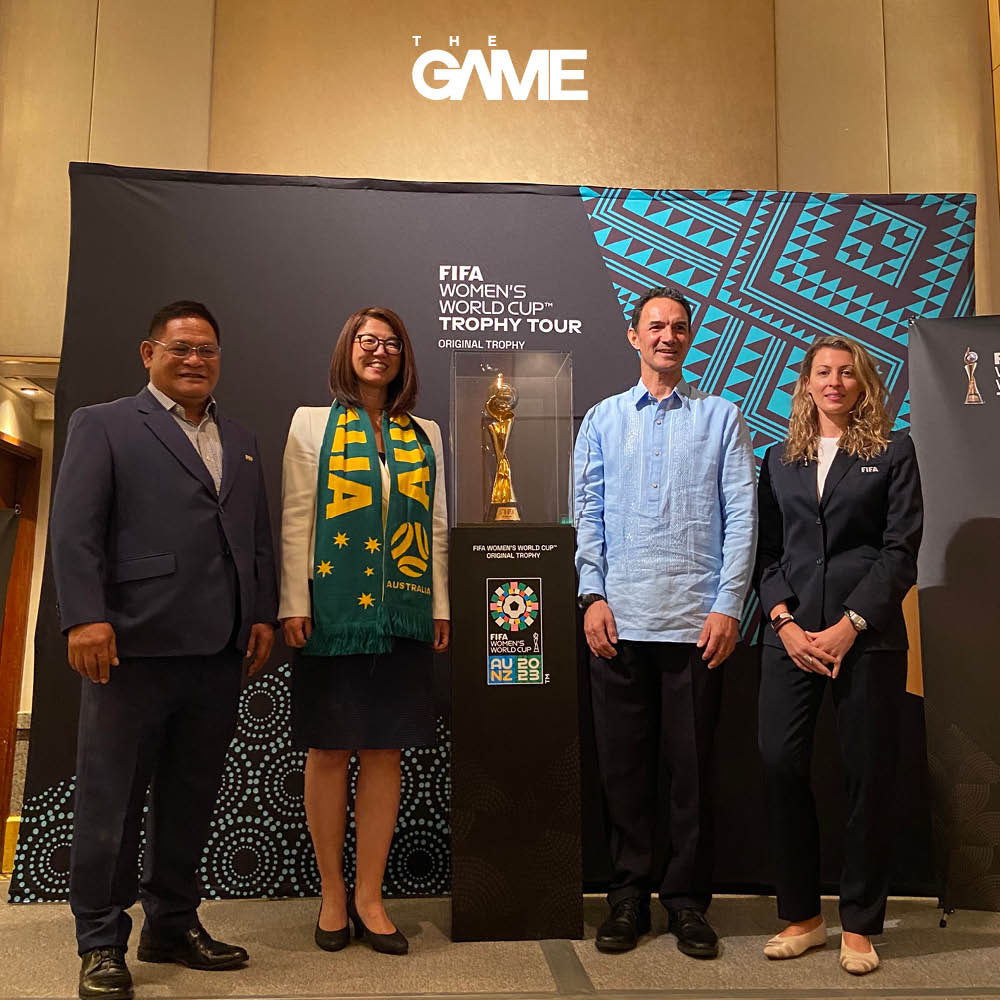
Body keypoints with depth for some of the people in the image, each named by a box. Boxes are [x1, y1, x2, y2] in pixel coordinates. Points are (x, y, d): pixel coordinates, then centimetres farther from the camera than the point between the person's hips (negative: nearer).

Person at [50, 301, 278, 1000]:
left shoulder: (243, 443, 19)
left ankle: (173, 926, 27)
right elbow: (74, 529, -5)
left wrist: (263, 615, 9)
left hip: (220, 652, 5)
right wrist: (86, 617, -14)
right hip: (134, 645, -5)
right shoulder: (103, 425, 3)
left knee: (192, 798, 13)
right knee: (111, 799, 4)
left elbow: (260, 539, 18)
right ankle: (102, 943, 18)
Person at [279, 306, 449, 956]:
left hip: (403, 611, 3)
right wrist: (294, 603, -6)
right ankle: (333, 894, 19)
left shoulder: (425, 434, 13)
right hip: (333, 610, -2)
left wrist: (441, 605, 8)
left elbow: (437, 526, 13)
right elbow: (295, 519, 1)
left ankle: (370, 896, 17)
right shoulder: (313, 423, 6)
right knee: (329, 750, 4)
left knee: (385, 752, 5)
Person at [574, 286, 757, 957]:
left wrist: (728, 606, -6)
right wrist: (593, 595, -2)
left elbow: (740, 516, 2)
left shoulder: (722, 417, 8)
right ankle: (630, 893, 22)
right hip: (619, 621, 1)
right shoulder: (603, 420, 12)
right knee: (624, 762, 8)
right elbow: (588, 516, 9)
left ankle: (687, 898, 20)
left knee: (692, 763, 5)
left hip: (697, 620, -1)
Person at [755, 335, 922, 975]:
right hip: (792, 634, 3)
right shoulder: (780, 460, 14)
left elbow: (901, 550, -2)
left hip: (868, 635, -2)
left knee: (870, 774, 2)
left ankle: (860, 925, 17)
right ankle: (802, 916, 15)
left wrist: (850, 625, -11)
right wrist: (785, 621, -5)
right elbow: (766, 551, 10)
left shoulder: (893, 452, 6)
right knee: (781, 763, -2)